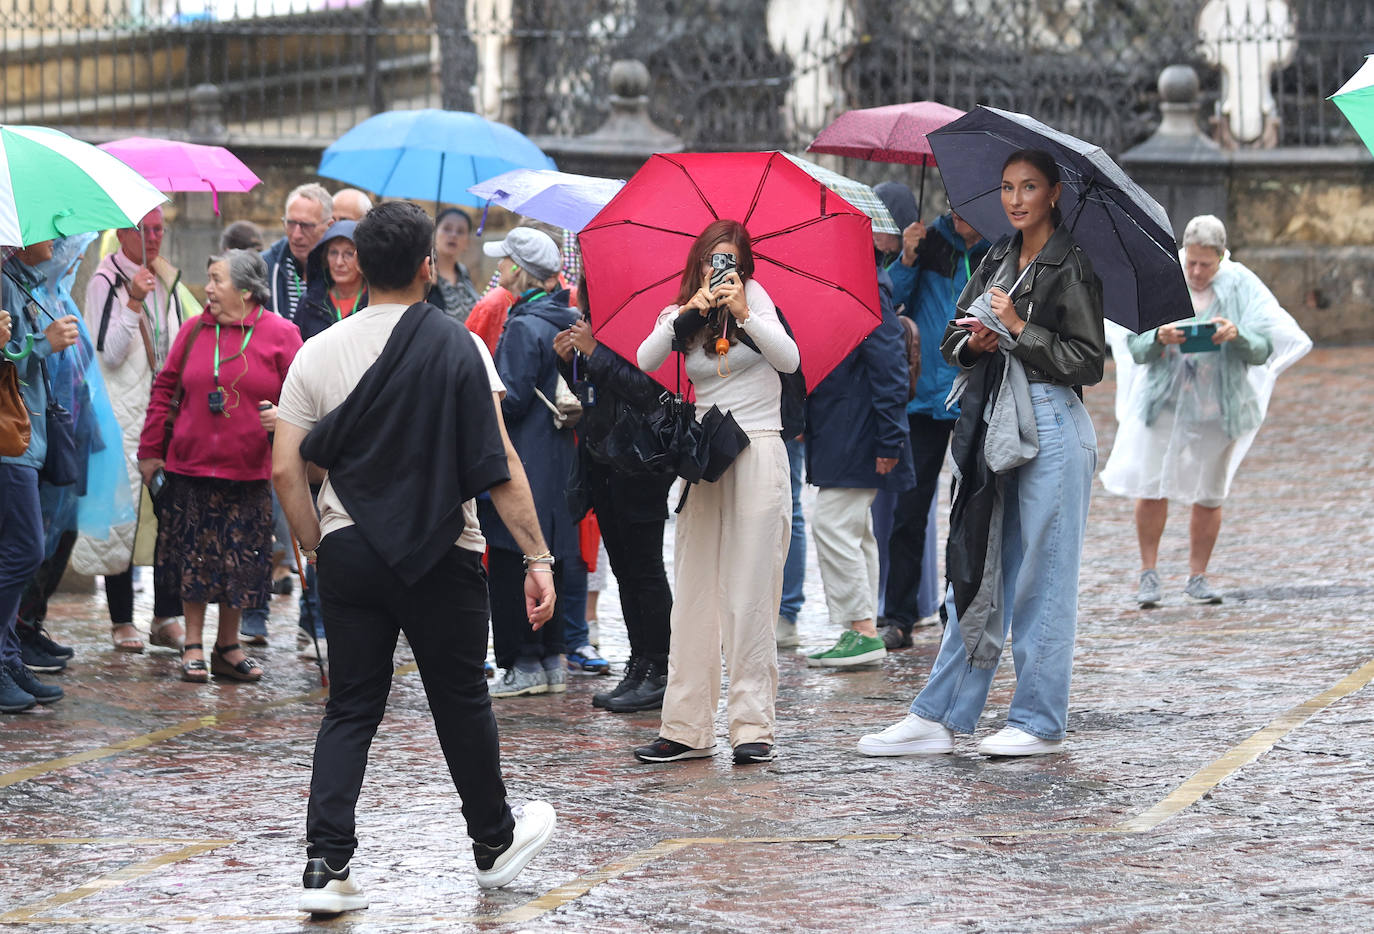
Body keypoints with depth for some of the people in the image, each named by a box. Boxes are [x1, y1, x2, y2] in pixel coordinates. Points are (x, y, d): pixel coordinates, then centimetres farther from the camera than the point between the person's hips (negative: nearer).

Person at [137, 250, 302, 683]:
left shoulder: (279, 335, -2)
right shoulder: (194, 331, 5)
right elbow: (165, 389, 9)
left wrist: (283, 415, -20)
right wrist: (150, 451, 8)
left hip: (248, 471, -1)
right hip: (190, 468, 2)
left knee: (242, 562, 4)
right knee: (194, 558, 4)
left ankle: (228, 647, 18)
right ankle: (193, 645, 14)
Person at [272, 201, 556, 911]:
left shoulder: (319, 353, -1)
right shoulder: (458, 348, -9)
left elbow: (285, 468, -2)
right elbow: (500, 466, -12)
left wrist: (316, 547, 11)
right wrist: (537, 557, -9)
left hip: (349, 555, 2)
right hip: (441, 558, -2)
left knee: (350, 710, 7)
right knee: (461, 704, 14)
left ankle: (327, 866, -3)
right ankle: (495, 842, 31)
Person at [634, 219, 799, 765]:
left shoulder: (754, 298, 4)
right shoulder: (680, 315, 12)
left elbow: (789, 360, -8)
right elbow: (644, 362, -6)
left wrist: (745, 315, -19)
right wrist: (685, 315, -16)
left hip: (757, 456, -4)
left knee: (749, 596, -7)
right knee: (693, 594, 2)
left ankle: (754, 727, -5)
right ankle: (687, 728, 5)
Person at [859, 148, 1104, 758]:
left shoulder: (1071, 267, -6)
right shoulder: (997, 260, 15)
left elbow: (1089, 362, -11)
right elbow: (952, 339, 17)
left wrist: (1019, 329, -14)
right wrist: (974, 343, -5)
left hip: (1050, 428, -7)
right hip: (994, 428, 7)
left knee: (1042, 580, -2)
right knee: (976, 574, 8)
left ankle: (1039, 723, 5)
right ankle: (937, 718, 9)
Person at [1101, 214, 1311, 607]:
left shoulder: (1241, 287, -2)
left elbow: (1263, 351, -6)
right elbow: (1135, 349, -2)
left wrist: (1237, 336, -26)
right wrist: (1158, 339, -23)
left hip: (1219, 407, 0)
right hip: (1164, 401, 0)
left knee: (1209, 496, 6)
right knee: (1151, 487, -6)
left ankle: (1198, 576, 19)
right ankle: (1148, 573, 9)